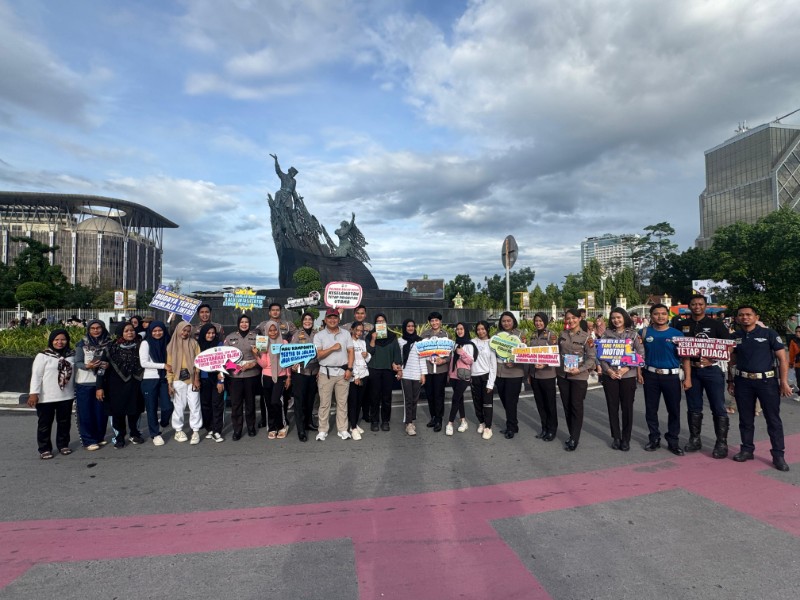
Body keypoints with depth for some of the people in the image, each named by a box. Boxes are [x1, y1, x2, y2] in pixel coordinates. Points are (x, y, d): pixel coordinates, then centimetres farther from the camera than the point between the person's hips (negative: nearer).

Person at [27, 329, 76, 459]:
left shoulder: (72, 355, 4)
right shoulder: (43, 356, -8)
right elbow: (36, 375, -11)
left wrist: (75, 390, 16)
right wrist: (34, 393, -18)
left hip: (66, 397, 4)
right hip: (46, 398, -4)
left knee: (64, 422, 14)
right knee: (45, 424, 7)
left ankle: (63, 445, 27)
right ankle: (45, 449, 17)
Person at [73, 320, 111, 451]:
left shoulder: (108, 343, 2)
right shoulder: (82, 344, -1)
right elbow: (77, 362, -3)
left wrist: (108, 365, -16)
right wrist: (87, 366, -24)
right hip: (84, 383, -2)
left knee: (101, 411, 8)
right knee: (86, 413, 2)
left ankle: (99, 437, 24)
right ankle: (88, 441, 10)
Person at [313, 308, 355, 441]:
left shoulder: (346, 334, 7)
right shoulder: (319, 335, 1)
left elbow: (351, 352, 5)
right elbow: (318, 355, -7)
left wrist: (349, 369, -5)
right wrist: (332, 348, -15)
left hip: (343, 372, 2)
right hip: (326, 373, -2)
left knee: (342, 402, 7)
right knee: (324, 403, 3)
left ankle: (342, 429, 15)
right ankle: (322, 430, 12)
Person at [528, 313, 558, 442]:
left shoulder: (551, 335, -9)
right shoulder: (533, 336, 8)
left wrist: (545, 364, -27)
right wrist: (529, 373, 14)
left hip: (547, 374, -5)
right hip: (534, 374, 5)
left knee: (550, 403, 6)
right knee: (539, 403, 13)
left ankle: (552, 429, 19)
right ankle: (544, 428, 27)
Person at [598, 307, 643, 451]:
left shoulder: (633, 334, 3)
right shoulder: (607, 334, 4)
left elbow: (641, 353, -2)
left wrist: (627, 368, -12)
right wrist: (608, 370, -10)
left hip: (628, 375, -1)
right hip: (610, 375, 1)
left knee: (627, 407, 4)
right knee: (612, 407, 7)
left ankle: (626, 439, 16)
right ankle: (616, 437, 20)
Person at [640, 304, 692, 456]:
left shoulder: (677, 334, -2)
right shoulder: (645, 332, 2)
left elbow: (685, 357, -2)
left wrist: (687, 377, -7)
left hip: (671, 376, -1)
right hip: (650, 375, 1)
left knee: (674, 410, 5)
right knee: (651, 409, 8)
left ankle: (673, 441, 18)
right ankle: (654, 438, 22)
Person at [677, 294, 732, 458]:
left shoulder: (716, 324, 1)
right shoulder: (682, 325, 8)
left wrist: (711, 359, -16)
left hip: (711, 369, -3)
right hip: (691, 369, 3)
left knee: (718, 408, -2)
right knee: (693, 407, 11)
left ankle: (722, 443, 6)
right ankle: (694, 439, 21)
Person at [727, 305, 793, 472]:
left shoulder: (768, 333, -5)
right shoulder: (735, 336, 6)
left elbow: (782, 359, -4)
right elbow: (732, 361, 14)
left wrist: (784, 382, -9)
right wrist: (730, 381, 11)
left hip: (767, 381, -3)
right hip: (743, 382, 3)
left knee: (773, 419, 2)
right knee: (745, 419, 10)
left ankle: (778, 455, 10)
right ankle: (747, 449, 22)